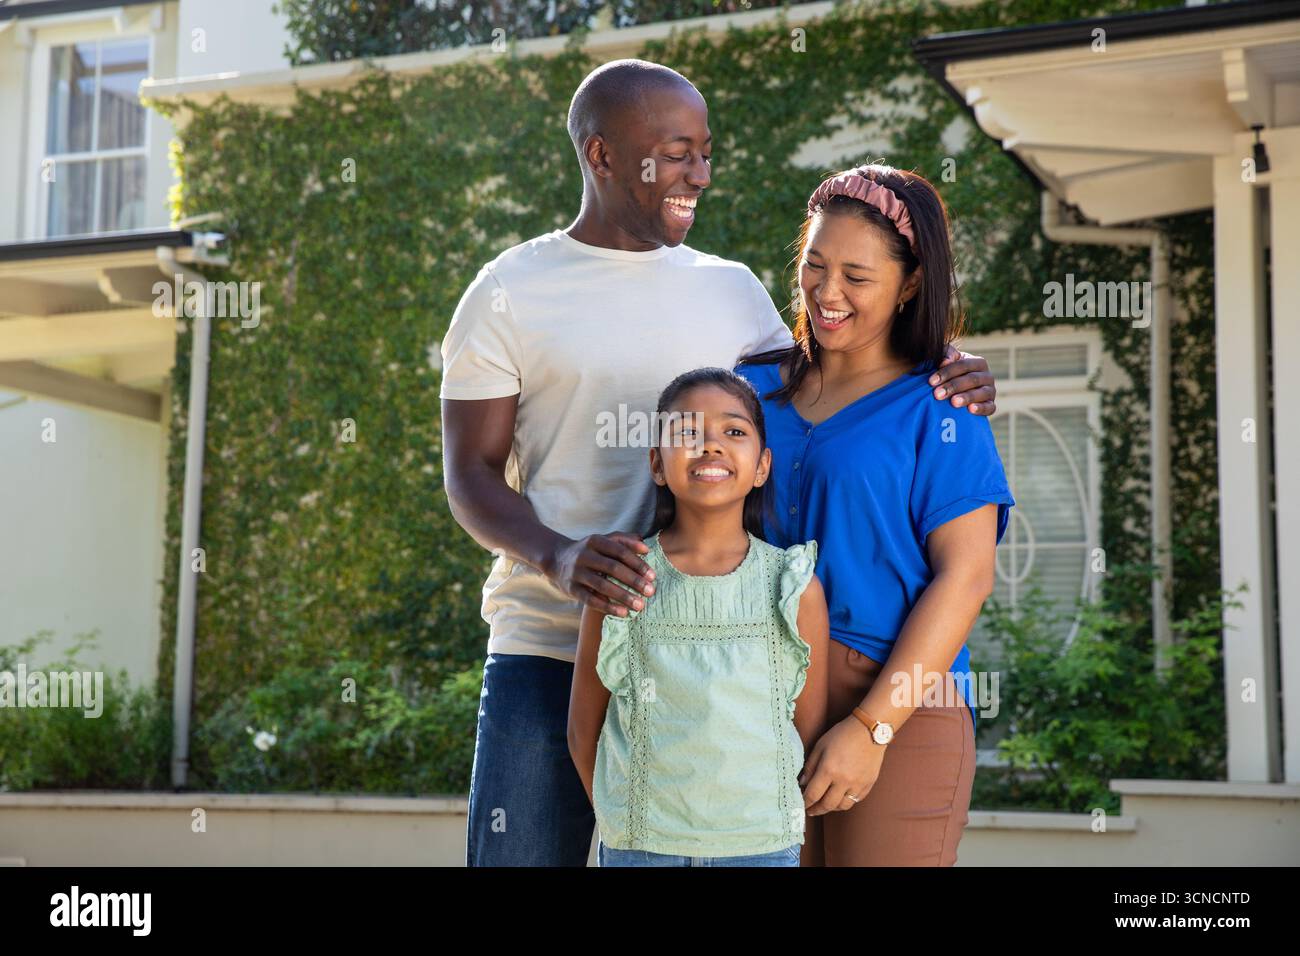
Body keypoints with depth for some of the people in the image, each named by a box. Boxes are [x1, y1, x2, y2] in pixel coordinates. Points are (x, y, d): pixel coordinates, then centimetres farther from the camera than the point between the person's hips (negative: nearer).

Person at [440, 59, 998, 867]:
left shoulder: (734, 291, 13)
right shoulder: (511, 292, 2)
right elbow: (471, 474, -2)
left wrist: (942, 391, -3)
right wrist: (561, 557, -23)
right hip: (548, 648, -3)